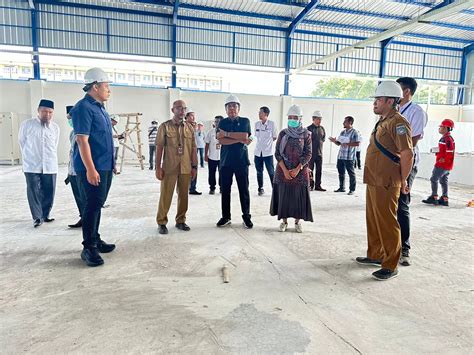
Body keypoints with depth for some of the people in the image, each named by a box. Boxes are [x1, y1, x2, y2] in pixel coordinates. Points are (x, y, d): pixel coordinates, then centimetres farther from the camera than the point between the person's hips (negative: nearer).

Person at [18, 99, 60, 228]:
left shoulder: (55, 127, 4)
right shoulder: (26, 124, -2)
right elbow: (22, 142, 9)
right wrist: (29, 156, 14)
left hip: (50, 166, 2)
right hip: (32, 166, -2)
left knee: (49, 192, 7)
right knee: (33, 192, -1)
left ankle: (45, 215, 23)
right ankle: (37, 217, 9)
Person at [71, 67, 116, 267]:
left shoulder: (100, 108, 16)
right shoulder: (84, 108, -13)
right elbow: (82, 140, -20)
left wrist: (111, 162, 21)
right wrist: (90, 168, -24)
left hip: (105, 166, 9)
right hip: (92, 167, -9)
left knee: (97, 204, 15)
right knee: (93, 204, -6)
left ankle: (95, 240, 26)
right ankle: (88, 248, 4)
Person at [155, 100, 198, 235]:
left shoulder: (190, 127, 9)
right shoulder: (164, 126, -1)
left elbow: (193, 148, 10)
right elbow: (159, 148, -2)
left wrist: (194, 166, 7)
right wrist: (158, 167, -6)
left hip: (186, 168, 3)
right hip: (169, 168, -3)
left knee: (183, 195, 9)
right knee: (165, 195, 2)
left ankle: (180, 221, 24)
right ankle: (162, 222, 15)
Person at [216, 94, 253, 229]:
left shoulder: (245, 121, 5)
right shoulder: (223, 122, 8)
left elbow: (245, 136, -14)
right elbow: (221, 140, -7)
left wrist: (226, 134, -11)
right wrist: (239, 139, -14)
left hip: (241, 161, -1)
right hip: (225, 161, 2)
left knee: (244, 190, 3)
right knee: (225, 190, 5)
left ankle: (246, 216, 14)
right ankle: (225, 216, 17)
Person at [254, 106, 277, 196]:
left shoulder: (271, 124, -7)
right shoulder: (257, 124, 5)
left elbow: (275, 137, 3)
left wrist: (268, 141, 8)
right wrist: (262, 141, 8)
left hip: (268, 152, -4)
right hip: (258, 152, 4)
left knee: (271, 172, 0)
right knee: (259, 172, 10)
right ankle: (260, 189, 22)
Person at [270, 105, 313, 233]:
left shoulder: (306, 134, -1)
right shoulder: (283, 133, 2)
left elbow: (308, 154, -4)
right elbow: (277, 153, -1)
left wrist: (297, 169, -14)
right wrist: (285, 170, -11)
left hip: (300, 171, -1)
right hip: (283, 171, 1)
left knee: (299, 196, 4)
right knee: (283, 194, 4)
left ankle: (297, 221, 18)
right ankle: (284, 221, 17)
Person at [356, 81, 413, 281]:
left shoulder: (397, 122, -15)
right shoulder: (383, 121, 16)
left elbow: (407, 154, -20)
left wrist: (402, 182, -12)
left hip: (386, 185, -10)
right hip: (373, 182, 10)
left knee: (387, 224, -1)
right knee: (373, 220, 19)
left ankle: (390, 266, 10)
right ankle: (375, 255, 34)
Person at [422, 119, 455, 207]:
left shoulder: (447, 139, -18)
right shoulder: (446, 138, 16)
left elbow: (449, 152, -23)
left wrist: (443, 160, -16)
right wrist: (436, 150, 7)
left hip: (442, 164, -10)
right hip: (446, 165, 10)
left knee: (434, 179, -4)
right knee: (443, 181, 13)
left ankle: (433, 198, 0)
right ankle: (444, 199, 17)